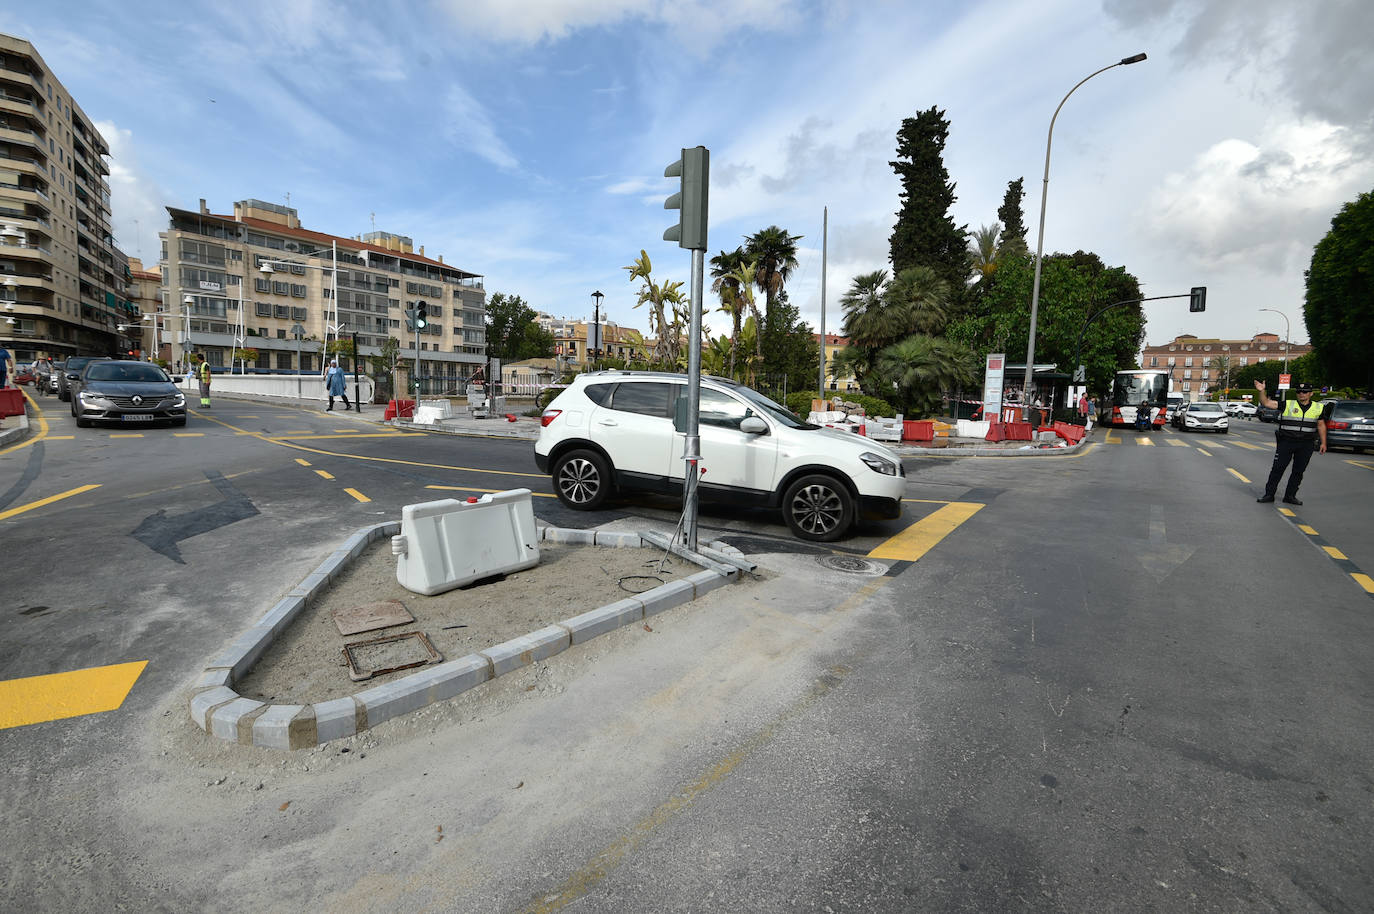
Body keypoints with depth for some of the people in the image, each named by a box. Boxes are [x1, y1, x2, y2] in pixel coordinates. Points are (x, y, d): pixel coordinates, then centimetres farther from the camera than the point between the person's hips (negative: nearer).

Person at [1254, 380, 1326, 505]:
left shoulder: (1318, 407, 9)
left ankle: (1290, 496, 16)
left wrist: (1323, 443, 11)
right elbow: (1267, 403, -9)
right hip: (1286, 442, -3)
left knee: (1299, 471, 7)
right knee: (1278, 468, -3)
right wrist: (1262, 391, -26)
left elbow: (1321, 425, 14)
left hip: (1306, 445, 3)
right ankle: (1269, 494, 2)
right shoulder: (1288, 404, 0)